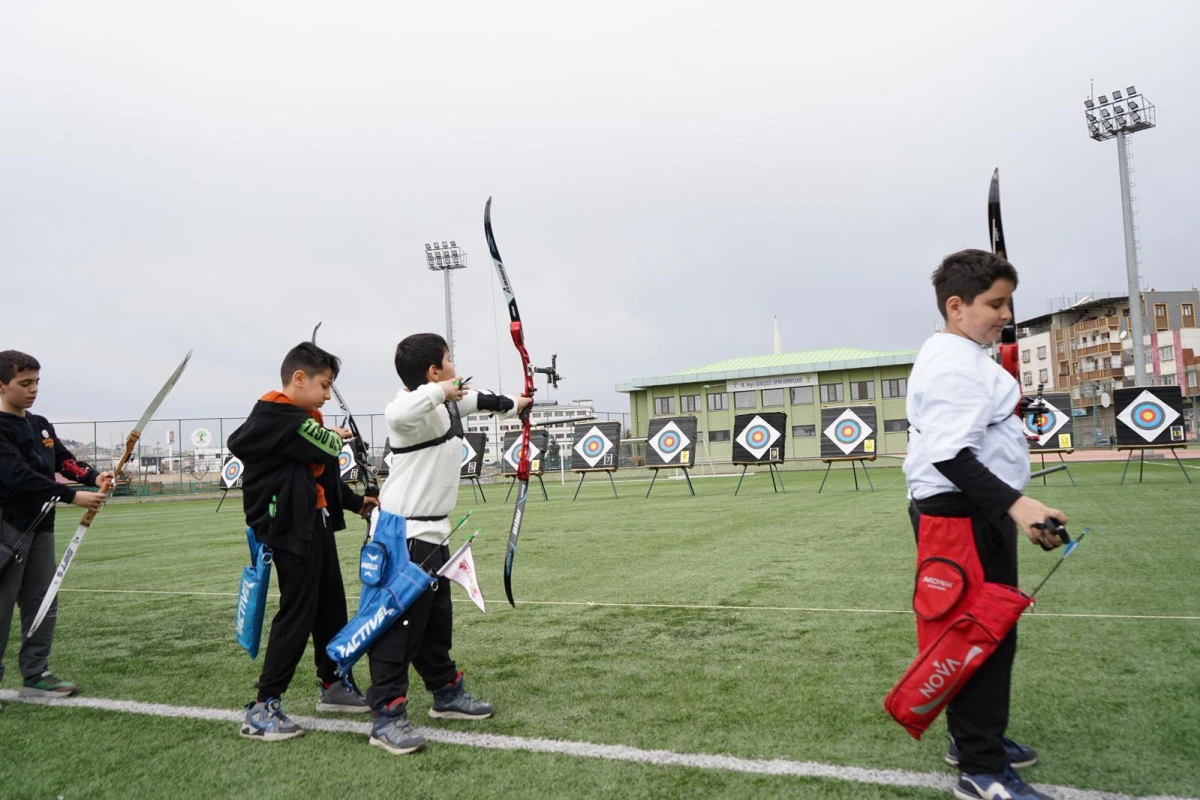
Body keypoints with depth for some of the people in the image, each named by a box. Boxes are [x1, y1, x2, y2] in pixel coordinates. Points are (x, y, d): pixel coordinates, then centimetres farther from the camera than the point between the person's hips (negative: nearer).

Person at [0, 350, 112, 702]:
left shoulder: (41, 425, 12)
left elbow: (64, 460, 8)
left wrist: (94, 478, -13)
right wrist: (73, 496, -26)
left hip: (41, 524, 8)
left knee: (42, 604, 11)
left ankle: (35, 676, 20)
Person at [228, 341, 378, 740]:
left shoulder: (303, 418, 15)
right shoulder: (276, 415, -17)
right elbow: (324, 451, -23)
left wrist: (356, 502, 16)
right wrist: (335, 437, 0)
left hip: (316, 524, 10)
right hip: (291, 528, -10)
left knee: (331, 606, 17)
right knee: (297, 614, -7)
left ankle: (334, 684, 32)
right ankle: (262, 709, 3)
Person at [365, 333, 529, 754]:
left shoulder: (450, 402, 8)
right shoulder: (419, 408, -21)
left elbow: (477, 398, 31)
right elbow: (397, 414, -47)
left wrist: (513, 404, 47)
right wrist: (438, 391, -37)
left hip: (431, 533, 10)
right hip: (404, 536, -10)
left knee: (436, 620, 21)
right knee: (400, 624, -5)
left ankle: (447, 694, 35)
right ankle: (386, 718, 3)